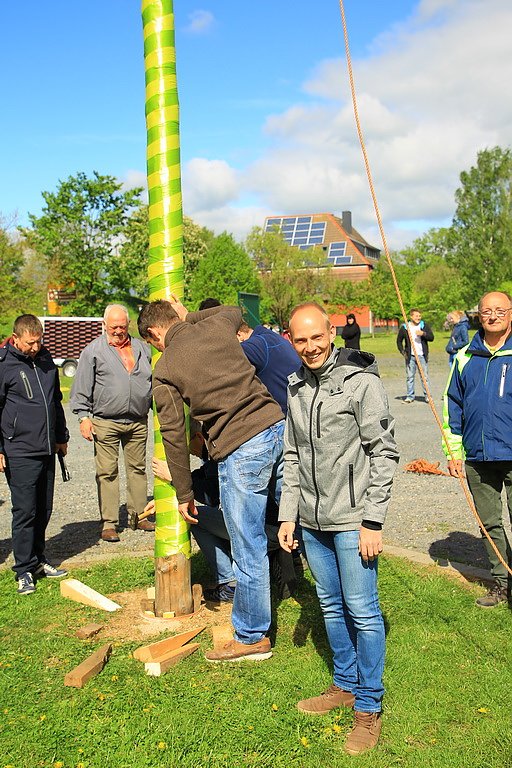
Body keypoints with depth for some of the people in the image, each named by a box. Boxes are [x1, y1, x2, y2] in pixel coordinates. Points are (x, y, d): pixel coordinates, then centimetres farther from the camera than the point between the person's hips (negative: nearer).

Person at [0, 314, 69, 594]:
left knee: (43, 510, 12)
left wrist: (61, 436, 24)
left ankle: (38, 560, 25)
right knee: (25, 512, -3)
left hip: (47, 450, 6)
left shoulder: (45, 359, 12)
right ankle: (24, 570, 7)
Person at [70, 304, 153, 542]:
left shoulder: (142, 348, 12)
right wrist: (84, 417, -7)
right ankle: (109, 522, 4)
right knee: (107, 472, -2)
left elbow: (154, 382, 20)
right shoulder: (93, 351, 1)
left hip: (138, 422, 4)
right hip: (105, 422, -3)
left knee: (137, 469, 10)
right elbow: (81, 389, 0)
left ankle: (138, 515, 21)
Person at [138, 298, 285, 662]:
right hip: (277, 427, 5)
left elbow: (174, 436, 1)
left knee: (249, 550, 7)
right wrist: (189, 315, 37)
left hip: (240, 451, -5)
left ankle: (252, 638, 22)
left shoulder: (164, 371, 0)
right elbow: (234, 311, 38)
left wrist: (184, 494, 10)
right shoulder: (216, 326, 11)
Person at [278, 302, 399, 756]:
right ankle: (345, 685, 35)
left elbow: (384, 453, -11)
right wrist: (288, 514, 11)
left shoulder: (361, 382, -11)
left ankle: (369, 706, 18)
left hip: (352, 520, -6)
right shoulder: (296, 387, 9)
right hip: (312, 522, 6)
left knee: (363, 611, 1)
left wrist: (373, 521, -15)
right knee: (332, 606, 17)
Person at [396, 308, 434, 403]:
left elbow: (431, 337, -1)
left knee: (425, 376, 1)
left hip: (422, 355, 0)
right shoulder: (404, 327, 2)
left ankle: (427, 395, 9)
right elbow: (399, 341, 12)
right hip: (410, 356, 0)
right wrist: (402, 352, 2)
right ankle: (410, 396, 13)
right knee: (410, 377, 5)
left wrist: (423, 334, -18)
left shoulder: (424, 325, 4)